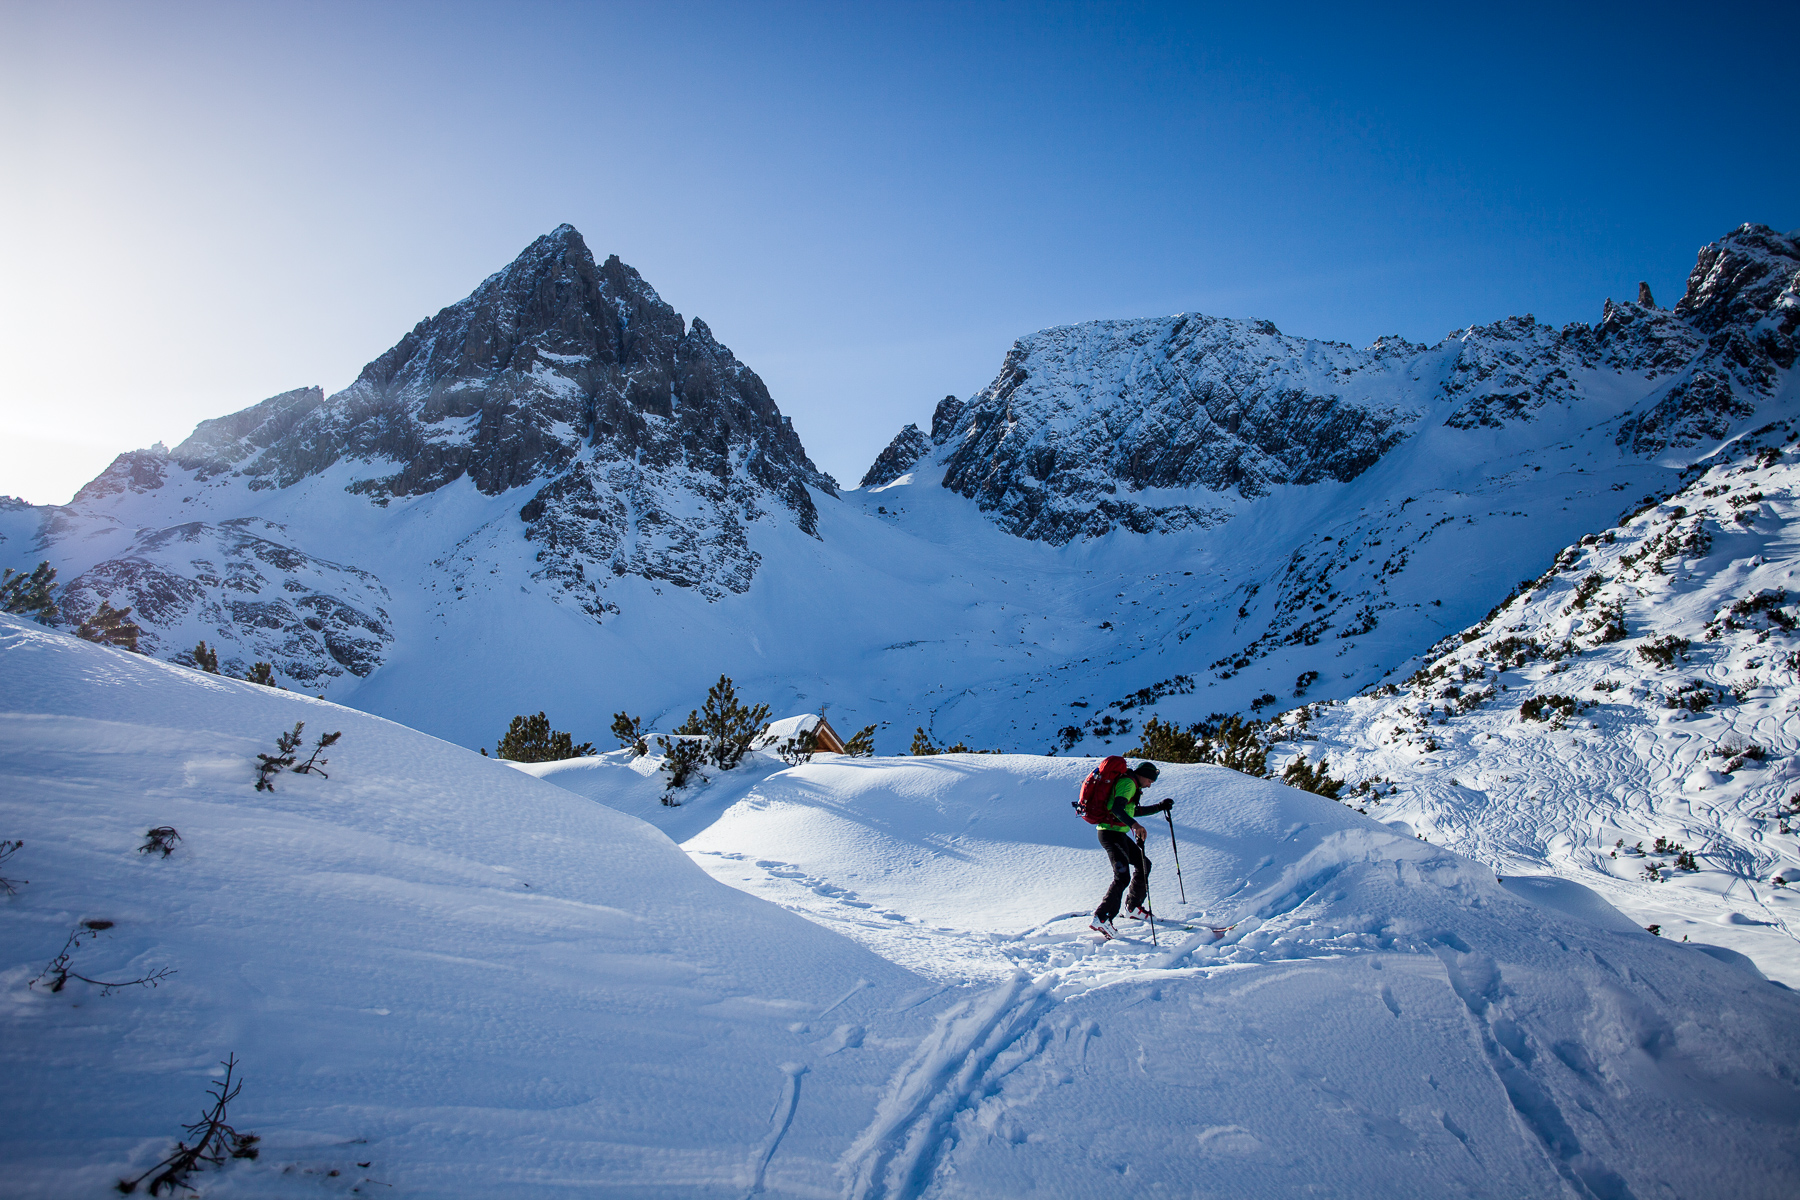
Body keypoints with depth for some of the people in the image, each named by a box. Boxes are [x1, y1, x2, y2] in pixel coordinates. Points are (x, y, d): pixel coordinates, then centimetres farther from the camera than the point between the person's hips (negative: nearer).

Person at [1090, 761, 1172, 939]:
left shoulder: (1131, 786, 20)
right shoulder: (1128, 783, -13)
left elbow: (1133, 811, 33)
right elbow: (1116, 808, -29)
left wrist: (1160, 807, 31)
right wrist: (1134, 825, -42)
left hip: (1118, 834, 11)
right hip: (1111, 833, -11)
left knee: (1143, 864, 21)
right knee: (1122, 876, -19)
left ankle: (1134, 906, 32)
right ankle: (1101, 919, -22)